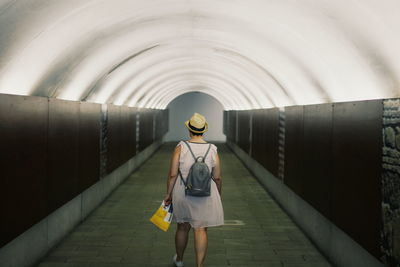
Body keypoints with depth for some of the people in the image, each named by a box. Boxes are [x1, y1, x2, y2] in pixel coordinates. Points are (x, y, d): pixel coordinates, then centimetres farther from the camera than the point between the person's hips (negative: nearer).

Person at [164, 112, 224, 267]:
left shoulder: (180, 148, -11)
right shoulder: (212, 150, -7)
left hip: (183, 194, 1)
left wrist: (169, 194, 1)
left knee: (183, 227, 19)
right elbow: (217, 178, -4)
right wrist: (218, 196, 12)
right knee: (200, 230, 4)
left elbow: (172, 175, -11)